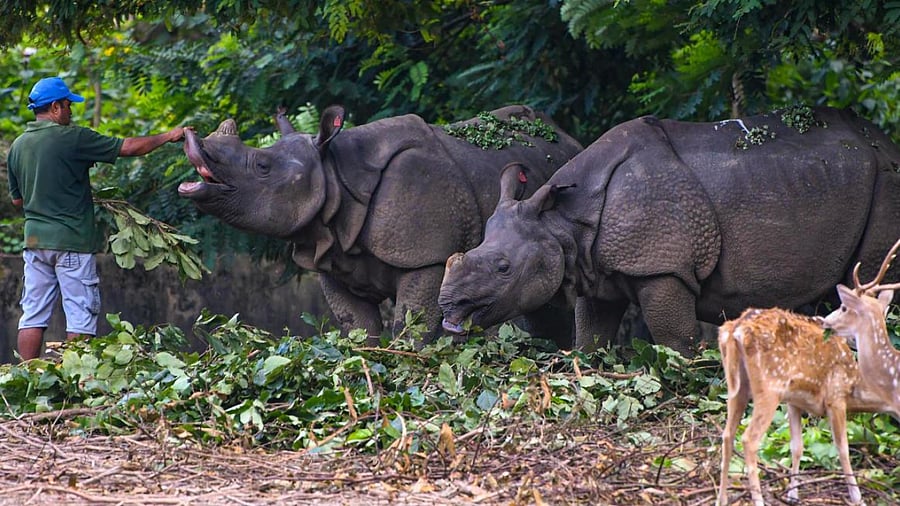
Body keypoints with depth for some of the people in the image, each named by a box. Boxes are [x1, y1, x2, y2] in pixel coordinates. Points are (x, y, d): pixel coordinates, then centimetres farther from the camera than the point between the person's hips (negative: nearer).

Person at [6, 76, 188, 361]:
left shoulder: (18, 146, 8)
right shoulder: (71, 138, -11)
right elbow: (129, 147, -8)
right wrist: (168, 136, 4)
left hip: (35, 240, 6)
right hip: (72, 241, -6)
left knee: (33, 315, 7)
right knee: (80, 315, 0)